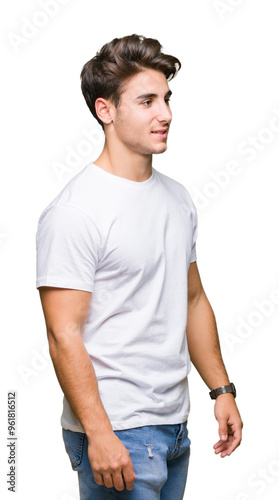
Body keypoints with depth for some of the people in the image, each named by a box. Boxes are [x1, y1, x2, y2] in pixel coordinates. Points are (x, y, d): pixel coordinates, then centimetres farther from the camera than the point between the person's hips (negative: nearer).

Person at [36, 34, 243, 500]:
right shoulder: (75, 211, -16)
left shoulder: (177, 198, 9)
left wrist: (222, 390, 12)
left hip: (175, 424, 8)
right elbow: (64, 335, -19)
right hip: (117, 431, -8)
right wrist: (99, 434, -22)